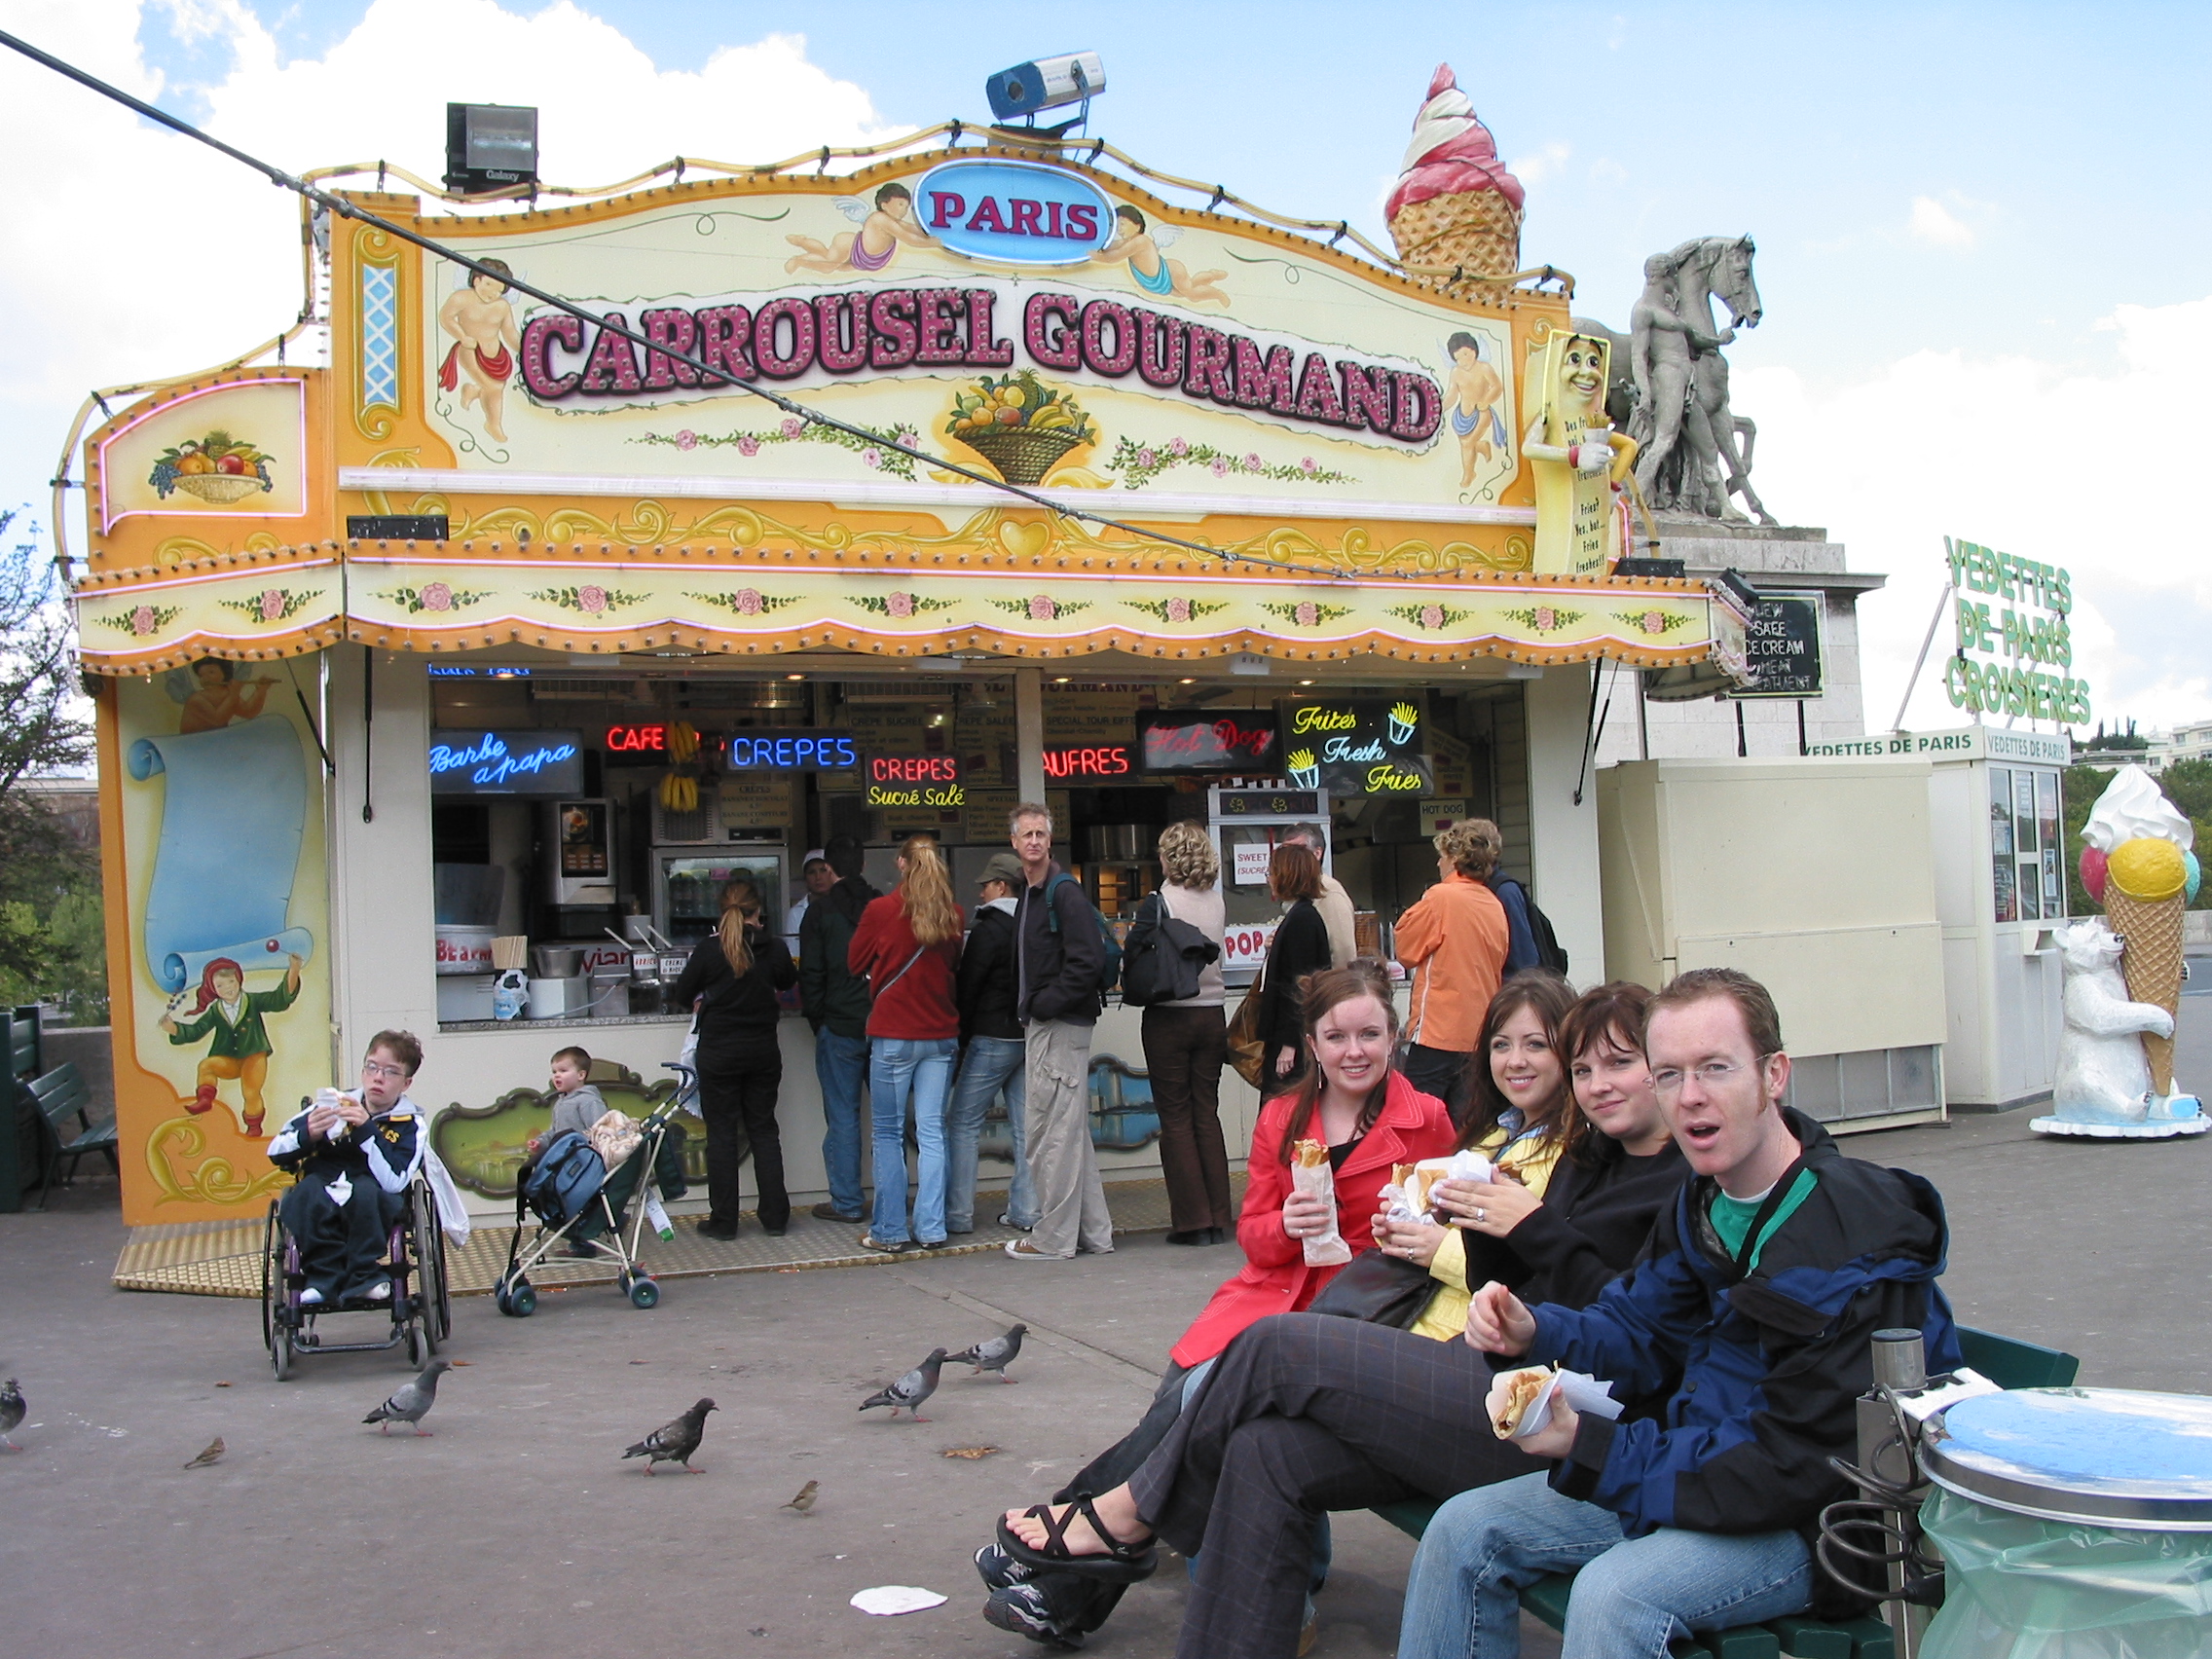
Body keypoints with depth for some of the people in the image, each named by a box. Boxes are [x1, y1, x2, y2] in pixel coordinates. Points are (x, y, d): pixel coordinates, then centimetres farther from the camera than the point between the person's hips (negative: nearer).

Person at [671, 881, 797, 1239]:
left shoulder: (708, 949, -11)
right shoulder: (773, 948, -5)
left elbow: (682, 996, -2)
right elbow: (788, 981, 15)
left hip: (718, 1052, -2)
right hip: (763, 1050, 2)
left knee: (721, 1133, 5)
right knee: (764, 1130, 11)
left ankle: (723, 1220, 8)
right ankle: (774, 1216, 13)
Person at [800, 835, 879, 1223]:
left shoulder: (821, 910, -5)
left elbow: (811, 973, -7)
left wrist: (815, 1017, 5)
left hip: (840, 1027, -4)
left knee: (842, 1116, 2)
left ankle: (846, 1202, 5)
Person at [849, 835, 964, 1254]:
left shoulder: (881, 910, -9)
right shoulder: (952, 915, 1)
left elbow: (856, 963, 6)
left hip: (893, 1035, -3)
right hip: (941, 1035, 3)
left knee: (889, 1134, 4)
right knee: (932, 1132, 6)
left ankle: (890, 1231, 6)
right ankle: (931, 1228, 7)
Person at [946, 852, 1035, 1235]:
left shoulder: (988, 930, -12)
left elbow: (968, 988, -9)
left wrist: (960, 1040, 0)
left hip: (993, 1039, -7)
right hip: (1029, 1037, 7)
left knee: (962, 1123, 0)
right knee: (1025, 1125, 9)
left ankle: (957, 1214, -1)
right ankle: (1027, 1210, 10)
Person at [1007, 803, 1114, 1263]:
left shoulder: (1064, 892, -13)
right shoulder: (1028, 894, 16)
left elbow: (1088, 961, -21)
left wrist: (1045, 1005, -17)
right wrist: (1028, 1015, 13)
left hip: (1061, 1027, -10)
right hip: (1041, 1025, 10)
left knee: (1052, 1133, -5)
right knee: (1071, 1132, 14)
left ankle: (1053, 1238, 3)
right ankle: (1093, 1232, 22)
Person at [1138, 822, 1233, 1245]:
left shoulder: (1162, 901, -11)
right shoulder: (1217, 902, 4)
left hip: (1169, 1017, -5)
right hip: (1212, 1015, 5)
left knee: (1176, 1118, 2)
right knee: (1207, 1114, 10)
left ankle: (1193, 1220, 3)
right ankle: (1218, 1217, 11)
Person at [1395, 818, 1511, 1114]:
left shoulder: (1442, 896, -11)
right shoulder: (1494, 905, 10)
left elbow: (1406, 950, -4)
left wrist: (1417, 908, 6)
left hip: (1440, 1029, -8)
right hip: (1481, 1031, 8)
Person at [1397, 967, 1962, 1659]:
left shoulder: (1857, 1240, -25)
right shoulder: (1702, 1201, 3)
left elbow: (1798, 1465, -27)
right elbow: (1643, 1333, 12)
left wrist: (1593, 1450, -27)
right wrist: (1535, 1332, -11)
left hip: (1816, 1522, -8)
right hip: (1698, 1464, 9)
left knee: (1614, 1591, -33)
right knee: (1465, 1531, 3)